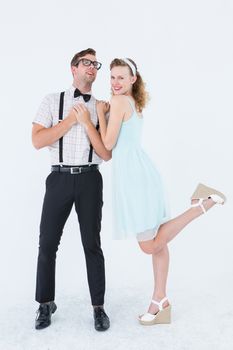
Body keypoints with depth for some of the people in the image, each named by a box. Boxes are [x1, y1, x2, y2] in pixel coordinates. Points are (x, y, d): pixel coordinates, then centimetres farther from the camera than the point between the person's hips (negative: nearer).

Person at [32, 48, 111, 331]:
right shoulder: (52, 101, 6)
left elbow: (107, 154, 1)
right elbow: (37, 141, -5)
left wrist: (88, 122, -9)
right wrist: (71, 120, -9)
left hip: (90, 180, 1)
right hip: (59, 178, 0)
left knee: (92, 244, 5)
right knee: (48, 244, 6)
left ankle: (98, 307, 20)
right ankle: (46, 304, 26)